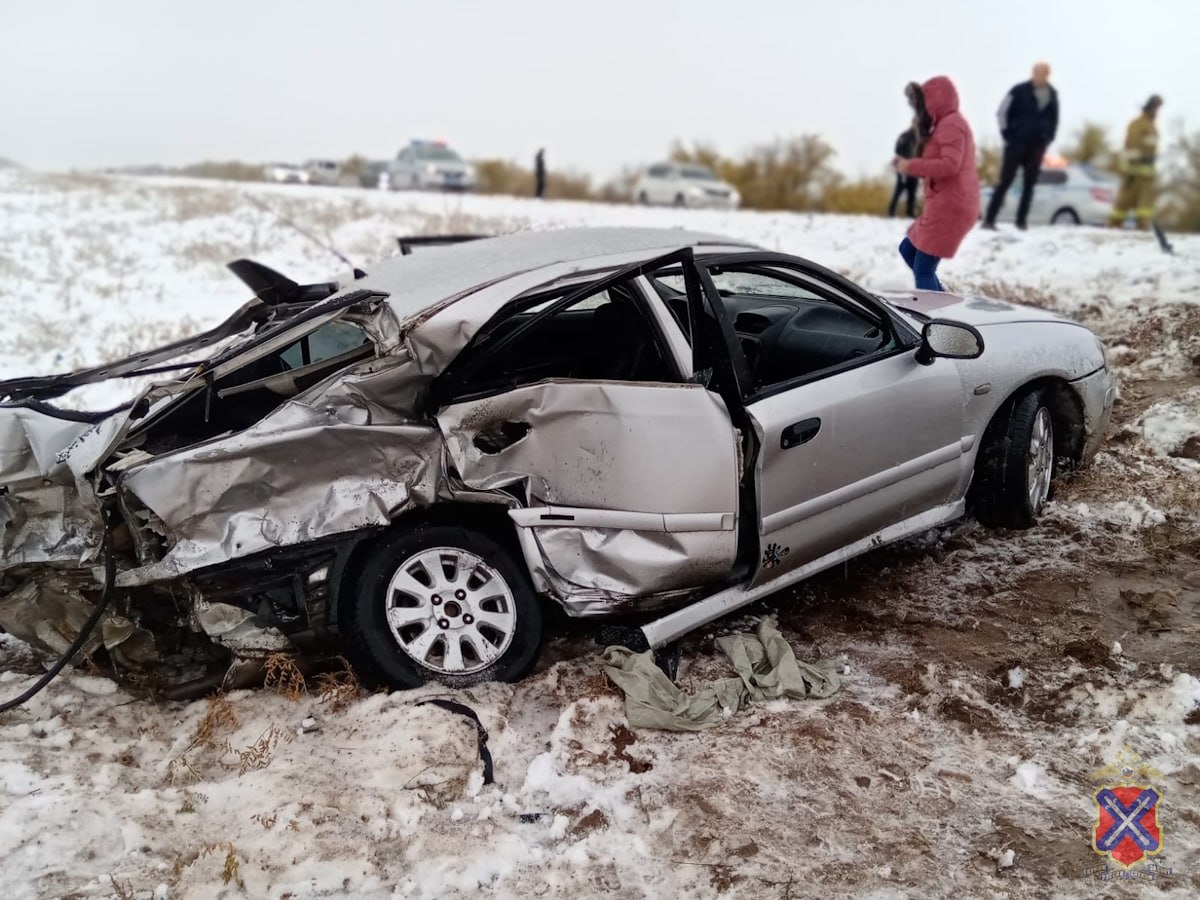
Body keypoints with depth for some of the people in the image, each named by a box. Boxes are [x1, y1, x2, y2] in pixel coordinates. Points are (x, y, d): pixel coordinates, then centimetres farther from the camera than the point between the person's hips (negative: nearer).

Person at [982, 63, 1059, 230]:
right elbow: (1002, 112, -3)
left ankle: (1021, 222, 10)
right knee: (1004, 182, -6)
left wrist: (1048, 139, 9)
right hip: (1016, 144, -4)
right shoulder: (1020, 91, -6)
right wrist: (1007, 135, -7)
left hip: (1037, 147, 4)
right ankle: (989, 219, -5)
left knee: (1029, 185, 5)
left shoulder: (1052, 94, 8)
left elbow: (1054, 119, 19)